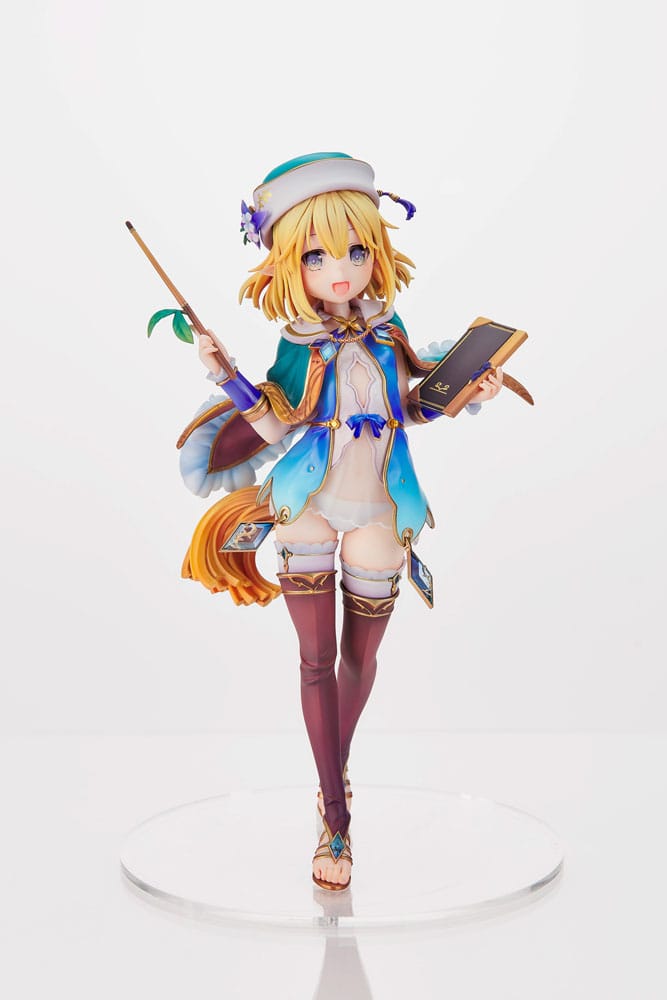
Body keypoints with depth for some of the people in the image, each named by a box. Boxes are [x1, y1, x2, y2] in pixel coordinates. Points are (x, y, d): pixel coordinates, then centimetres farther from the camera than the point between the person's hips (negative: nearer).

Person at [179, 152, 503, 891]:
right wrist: (226, 377, -25)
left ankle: (336, 772, 40)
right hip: (309, 512, -2)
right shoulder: (299, 351, -10)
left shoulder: (388, 334, -2)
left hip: (374, 517, 3)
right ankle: (335, 819, 7)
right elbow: (281, 430, -16)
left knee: (358, 658, 13)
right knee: (316, 660, -3)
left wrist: (468, 394, 0)